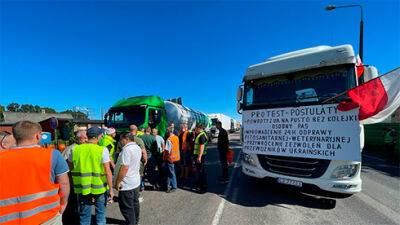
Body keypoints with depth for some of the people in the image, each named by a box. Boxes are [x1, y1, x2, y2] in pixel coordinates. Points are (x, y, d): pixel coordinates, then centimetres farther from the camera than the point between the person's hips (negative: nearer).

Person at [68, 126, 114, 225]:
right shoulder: (102, 150, -15)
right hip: (99, 187, -3)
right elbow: (107, 172, -15)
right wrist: (111, 189, -7)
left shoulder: (75, 149, -4)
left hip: (82, 188, 3)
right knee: (100, 214, 18)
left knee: (84, 216, 20)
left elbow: (70, 168, 8)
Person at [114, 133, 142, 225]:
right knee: (135, 203, 22)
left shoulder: (127, 149, -24)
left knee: (127, 207, 8)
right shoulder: (137, 147, 5)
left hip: (126, 184, -9)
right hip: (136, 182, 9)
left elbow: (124, 168, -27)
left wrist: (117, 182, -17)